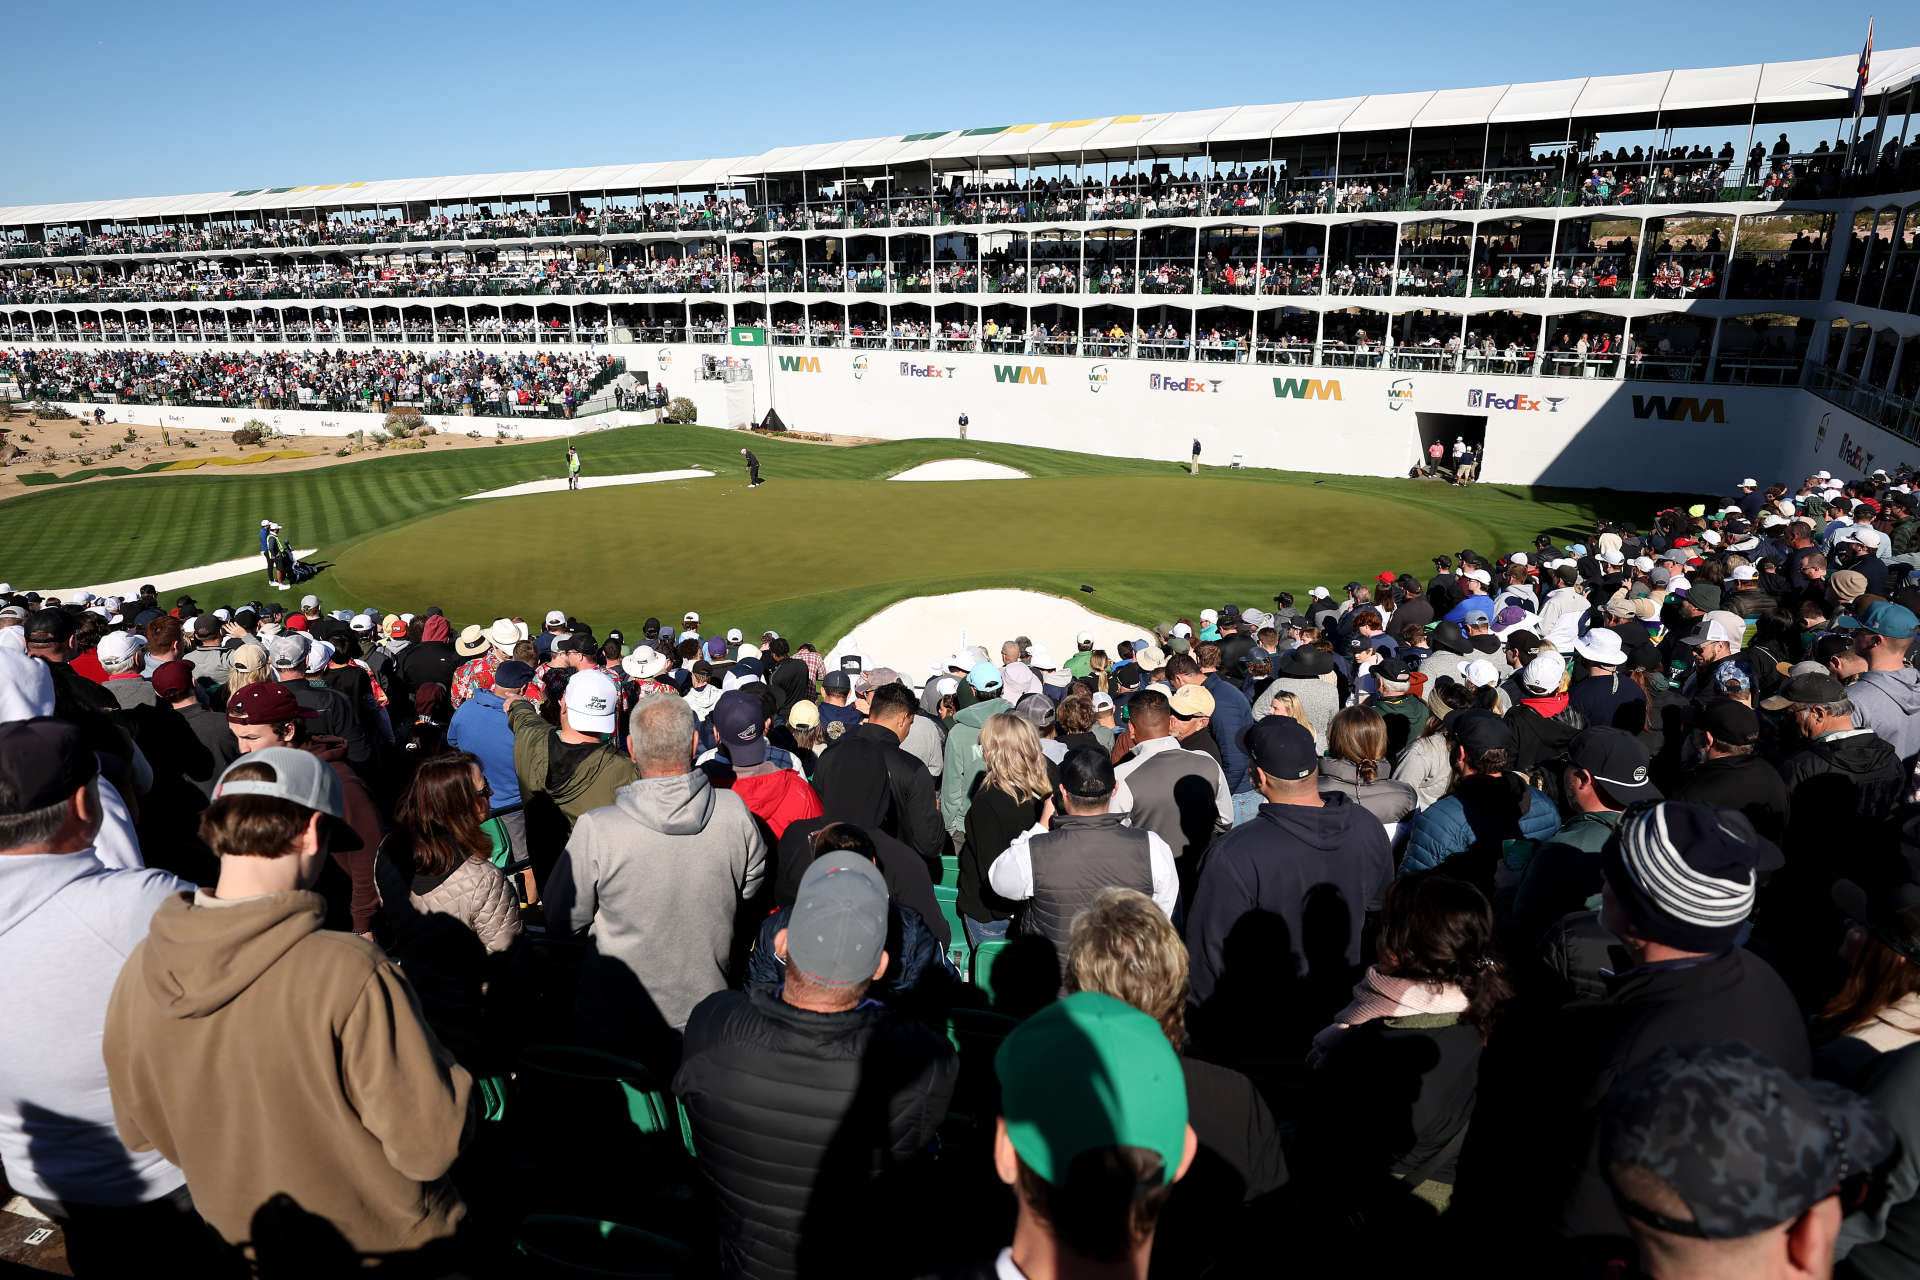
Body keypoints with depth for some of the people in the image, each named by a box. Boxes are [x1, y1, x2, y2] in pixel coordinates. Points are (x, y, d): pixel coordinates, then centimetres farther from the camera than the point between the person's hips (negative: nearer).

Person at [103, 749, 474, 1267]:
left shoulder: (138, 972, -16)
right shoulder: (350, 975, -35)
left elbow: (140, 1133, 2)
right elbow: (430, 1146, -27)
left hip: (245, 1238, 5)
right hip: (387, 1244, -5)